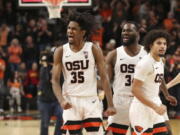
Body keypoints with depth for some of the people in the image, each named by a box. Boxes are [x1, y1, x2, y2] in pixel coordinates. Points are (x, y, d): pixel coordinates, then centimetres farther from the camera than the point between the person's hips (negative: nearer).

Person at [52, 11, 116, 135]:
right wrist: (62, 100, -19)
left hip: (91, 100, -1)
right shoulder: (61, 51, -1)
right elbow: (55, 80, -1)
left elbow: (104, 78, -5)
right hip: (71, 102, 1)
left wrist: (110, 105, -11)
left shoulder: (94, 49, -4)